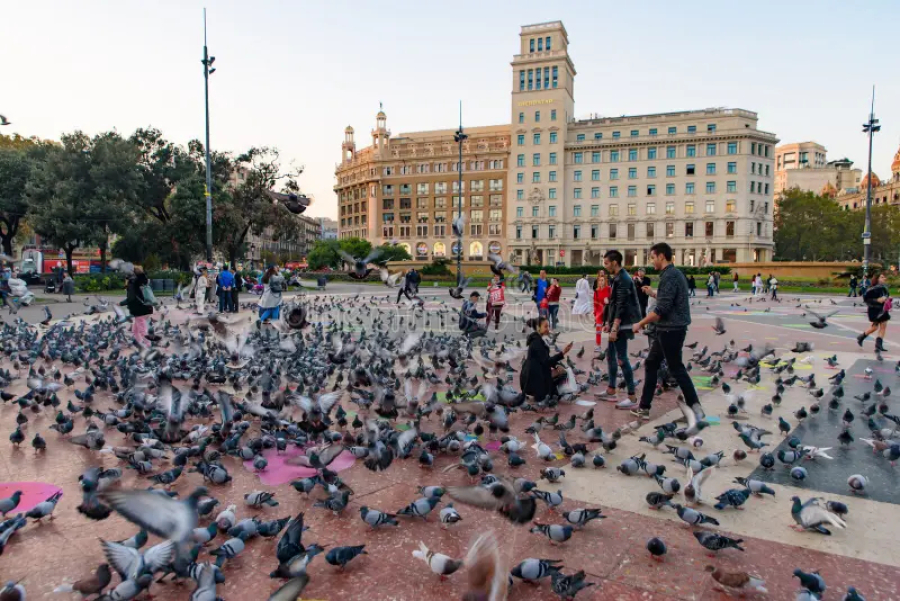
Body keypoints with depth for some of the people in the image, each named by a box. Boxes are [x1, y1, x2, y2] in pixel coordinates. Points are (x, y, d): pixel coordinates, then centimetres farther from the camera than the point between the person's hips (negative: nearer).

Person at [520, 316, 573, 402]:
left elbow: (545, 359, 14)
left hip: (535, 373, 9)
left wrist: (556, 365, -2)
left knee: (561, 370, 11)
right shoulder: (537, 342, -20)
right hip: (533, 376, -9)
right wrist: (562, 353, -31)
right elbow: (546, 361, -25)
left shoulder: (537, 339, 10)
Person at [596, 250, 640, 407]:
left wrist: (615, 328, -24)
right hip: (616, 324, 11)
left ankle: (632, 397, -3)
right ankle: (611, 391, 25)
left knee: (622, 358, -8)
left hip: (621, 325, -10)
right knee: (610, 355, 16)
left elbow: (622, 306, -22)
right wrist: (608, 322, 21)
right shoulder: (618, 278, 14)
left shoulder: (623, 279, -16)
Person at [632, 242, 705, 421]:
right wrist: (653, 293, 18)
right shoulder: (672, 274, 13)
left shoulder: (669, 276, -18)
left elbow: (662, 309, -23)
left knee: (676, 369, -1)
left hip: (671, 330, -10)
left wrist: (640, 323, -15)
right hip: (667, 329, 10)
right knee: (651, 364, 12)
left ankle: (695, 407, 9)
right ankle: (644, 408, 17)